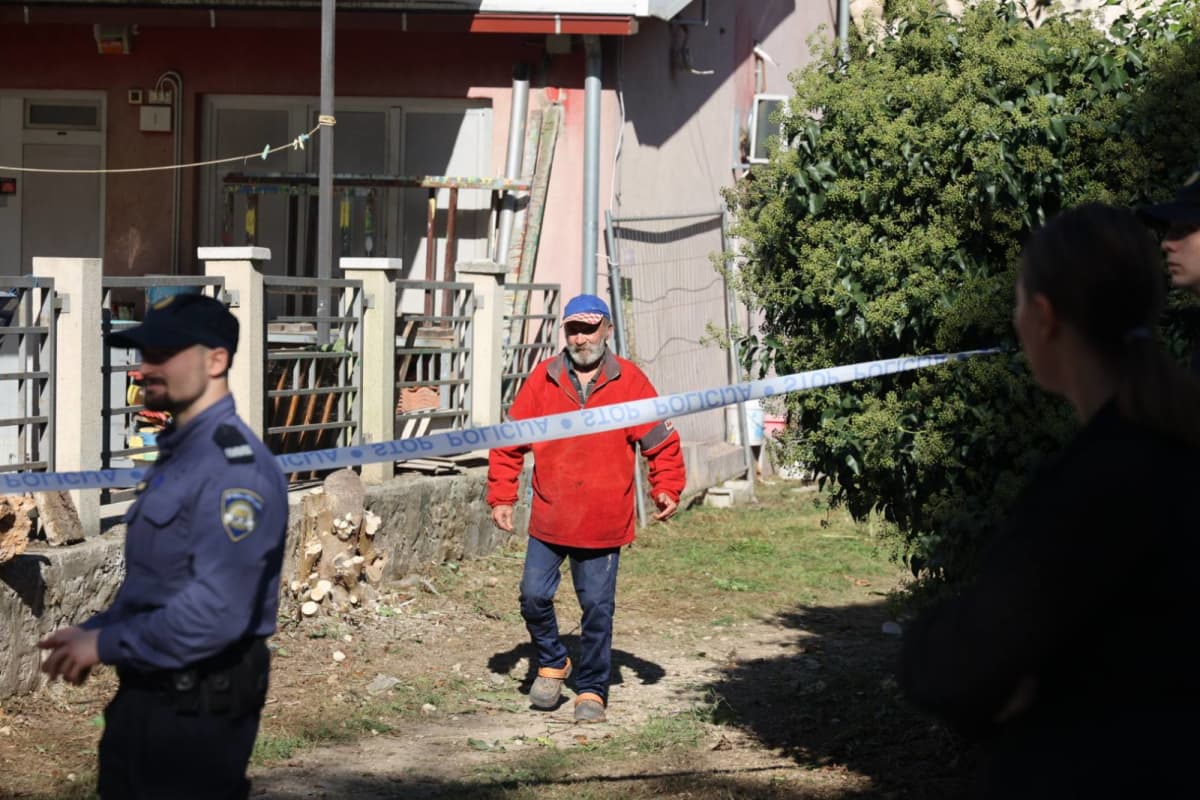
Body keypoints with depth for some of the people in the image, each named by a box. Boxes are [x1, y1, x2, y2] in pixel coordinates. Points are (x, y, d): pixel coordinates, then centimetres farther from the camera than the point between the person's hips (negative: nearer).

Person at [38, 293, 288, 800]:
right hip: (142, 698, 10)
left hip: (198, 713, -10)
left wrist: (106, 644, -17)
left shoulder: (234, 464, -19)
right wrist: (91, 632, 7)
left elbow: (217, 611, -28)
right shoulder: (176, 456, 14)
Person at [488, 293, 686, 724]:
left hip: (603, 523, -1)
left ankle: (592, 690, 16)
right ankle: (552, 664, 27)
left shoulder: (629, 381, -1)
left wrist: (666, 490, -6)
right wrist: (501, 497, 2)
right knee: (534, 596, 1)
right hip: (548, 519, 1)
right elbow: (510, 441, 6)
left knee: (597, 608, 3)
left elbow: (662, 441, 4)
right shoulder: (543, 379, 1)